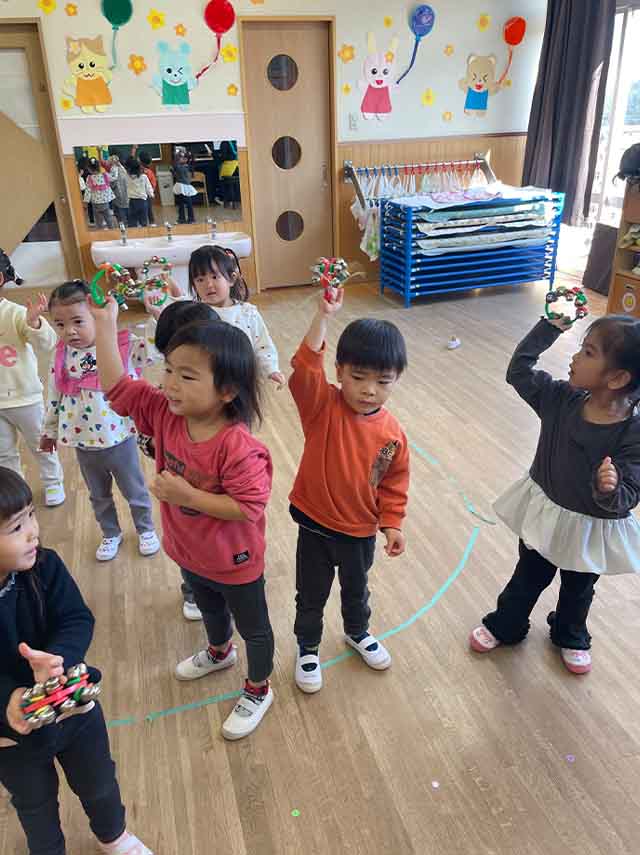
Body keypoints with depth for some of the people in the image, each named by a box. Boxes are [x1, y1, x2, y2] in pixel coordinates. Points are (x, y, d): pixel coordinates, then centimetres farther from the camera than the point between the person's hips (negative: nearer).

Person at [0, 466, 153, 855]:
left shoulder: (44, 566, -22)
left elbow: (77, 620, -22)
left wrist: (58, 657, -41)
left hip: (74, 707, 2)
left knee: (99, 784, 27)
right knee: (36, 806, 27)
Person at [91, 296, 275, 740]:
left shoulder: (238, 447, -36)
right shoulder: (165, 413, -16)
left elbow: (248, 507, -34)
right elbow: (117, 387, -11)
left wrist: (187, 494, -36)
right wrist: (105, 322, -18)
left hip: (235, 562, -7)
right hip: (190, 552, 7)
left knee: (253, 627, 21)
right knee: (210, 609, 36)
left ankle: (258, 691, 46)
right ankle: (220, 652, 67)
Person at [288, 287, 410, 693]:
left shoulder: (392, 432, -13)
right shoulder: (322, 406, -20)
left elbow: (394, 483, -1)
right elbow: (306, 369, -38)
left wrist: (393, 524, -3)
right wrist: (324, 316, -44)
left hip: (360, 530, 2)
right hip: (315, 523, -2)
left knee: (356, 589, 28)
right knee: (311, 595, 18)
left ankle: (358, 632, 58)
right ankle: (308, 648, 45)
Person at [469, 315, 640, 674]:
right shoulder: (561, 398, -18)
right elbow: (519, 369, -8)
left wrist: (610, 490, -50)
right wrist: (551, 326, -14)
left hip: (593, 529, -2)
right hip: (545, 513, 2)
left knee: (578, 589, 28)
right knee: (528, 578, 26)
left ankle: (570, 636, 57)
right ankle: (504, 626, 50)